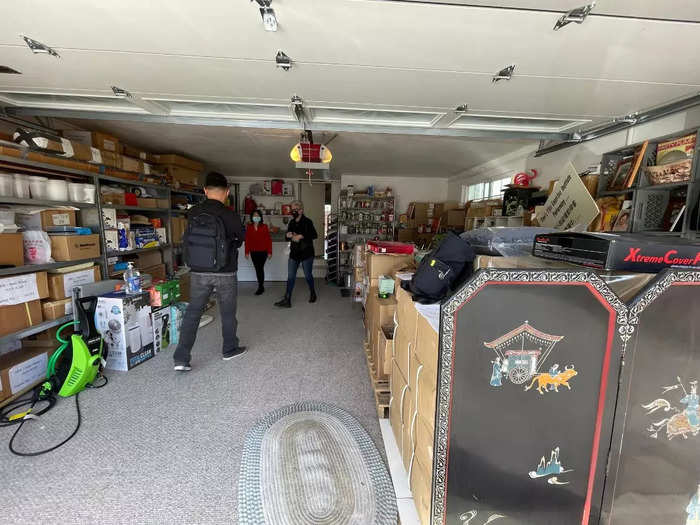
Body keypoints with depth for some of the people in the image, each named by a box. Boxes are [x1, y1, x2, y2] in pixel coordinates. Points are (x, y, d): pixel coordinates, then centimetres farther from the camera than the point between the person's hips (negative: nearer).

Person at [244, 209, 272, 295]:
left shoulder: (264, 227, -3)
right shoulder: (249, 227, 4)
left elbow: (268, 240, -3)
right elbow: (247, 240, 5)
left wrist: (269, 252, -6)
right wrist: (247, 252, 1)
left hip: (263, 252, -3)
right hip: (253, 252, 3)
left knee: (260, 269, -7)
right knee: (257, 269, 10)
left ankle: (260, 287, 1)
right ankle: (261, 286, 21)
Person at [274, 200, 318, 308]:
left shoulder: (307, 221, -10)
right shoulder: (291, 222, 10)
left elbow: (314, 235, -21)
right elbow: (288, 235, 21)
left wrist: (301, 236, -24)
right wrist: (288, 235, -2)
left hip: (306, 253, -5)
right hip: (294, 253, 6)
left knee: (308, 275, 9)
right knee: (290, 277, 1)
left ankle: (313, 293, 34)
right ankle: (287, 300, 4)